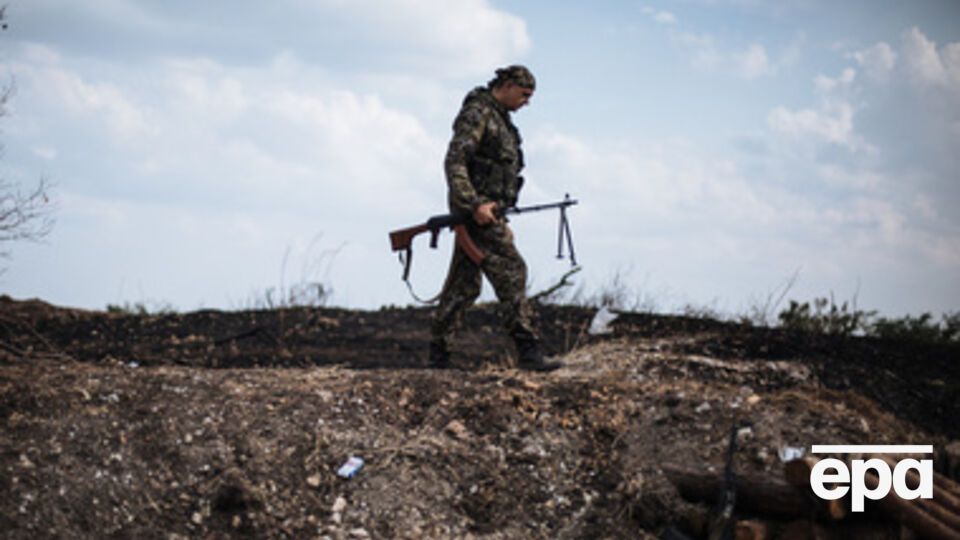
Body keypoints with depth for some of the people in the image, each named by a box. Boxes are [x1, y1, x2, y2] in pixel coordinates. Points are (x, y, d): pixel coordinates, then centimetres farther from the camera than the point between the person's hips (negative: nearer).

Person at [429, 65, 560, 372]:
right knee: (511, 272, -14)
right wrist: (474, 205, -26)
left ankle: (438, 353, 12)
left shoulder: (500, 118, 20)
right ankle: (528, 350, -17)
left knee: (465, 285, 9)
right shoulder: (477, 113, -10)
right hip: (476, 211, -10)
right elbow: (454, 162, -19)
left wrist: (501, 221, 22)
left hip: (487, 209, 10)